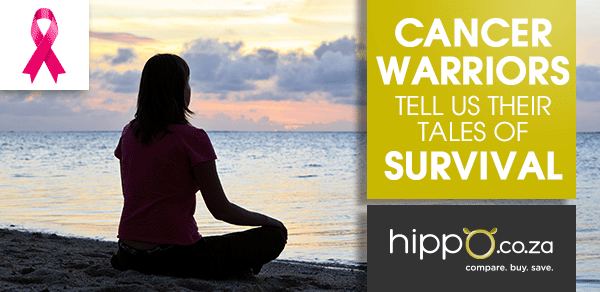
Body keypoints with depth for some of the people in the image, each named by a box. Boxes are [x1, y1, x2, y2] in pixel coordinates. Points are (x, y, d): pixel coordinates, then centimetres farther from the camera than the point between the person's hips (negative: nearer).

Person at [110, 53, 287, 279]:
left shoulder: (129, 134, 7)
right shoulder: (192, 138, -11)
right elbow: (221, 210, -8)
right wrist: (269, 221, 7)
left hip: (131, 256, 7)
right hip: (174, 257, -6)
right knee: (274, 237, 2)